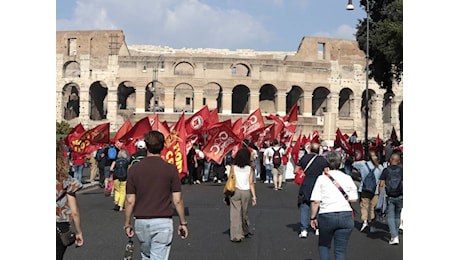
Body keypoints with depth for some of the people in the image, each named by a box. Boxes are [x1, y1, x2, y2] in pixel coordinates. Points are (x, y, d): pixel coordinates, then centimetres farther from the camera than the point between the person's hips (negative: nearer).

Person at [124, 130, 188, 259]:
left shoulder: (134, 169, -3)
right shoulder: (171, 169, -6)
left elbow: (130, 201, -1)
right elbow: (177, 200, -5)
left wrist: (127, 224, 10)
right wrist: (183, 223, 6)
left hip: (141, 222, 2)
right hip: (163, 222, -2)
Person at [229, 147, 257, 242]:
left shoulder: (233, 167, 0)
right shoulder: (249, 168, -1)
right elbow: (251, 183, -3)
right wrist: (254, 196, 0)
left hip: (235, 191, -1)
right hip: (246, 192, 1)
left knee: (235, 213, 1)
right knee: (244, 213, 17)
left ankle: (236, 235, -3)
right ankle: (245, 231, 32)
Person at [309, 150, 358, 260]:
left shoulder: (322, 179, -3)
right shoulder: (347, 178, 3)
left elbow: (315, 201, -7)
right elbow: (354, 199, 1)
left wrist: (313, 217, 2)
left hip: (326, 215, -1)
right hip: (346, 216, 1)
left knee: (324, 246, 21)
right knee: (341, 250, 7)